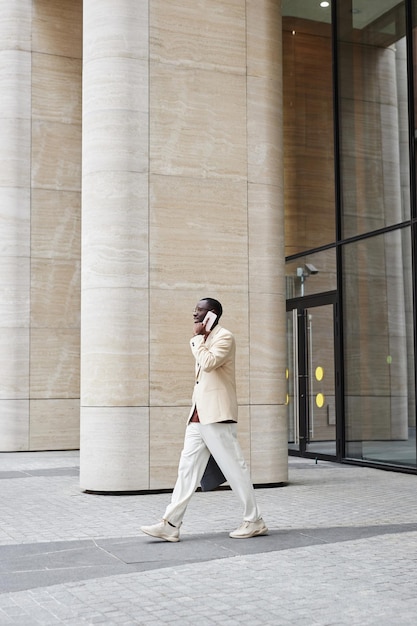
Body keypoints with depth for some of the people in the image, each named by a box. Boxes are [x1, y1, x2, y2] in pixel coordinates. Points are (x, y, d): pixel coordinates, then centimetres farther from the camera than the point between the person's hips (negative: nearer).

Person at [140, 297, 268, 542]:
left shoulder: (224, 337, -7)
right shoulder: (203, 340, 20)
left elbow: (208, 363, -23)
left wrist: (198, 338, -11)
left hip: (217, 416, -9)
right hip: (198, 416, 9)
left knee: (235, 468, -3)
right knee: (187, 469, 3)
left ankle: (255, 521, 8)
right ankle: (171, 525, 1)